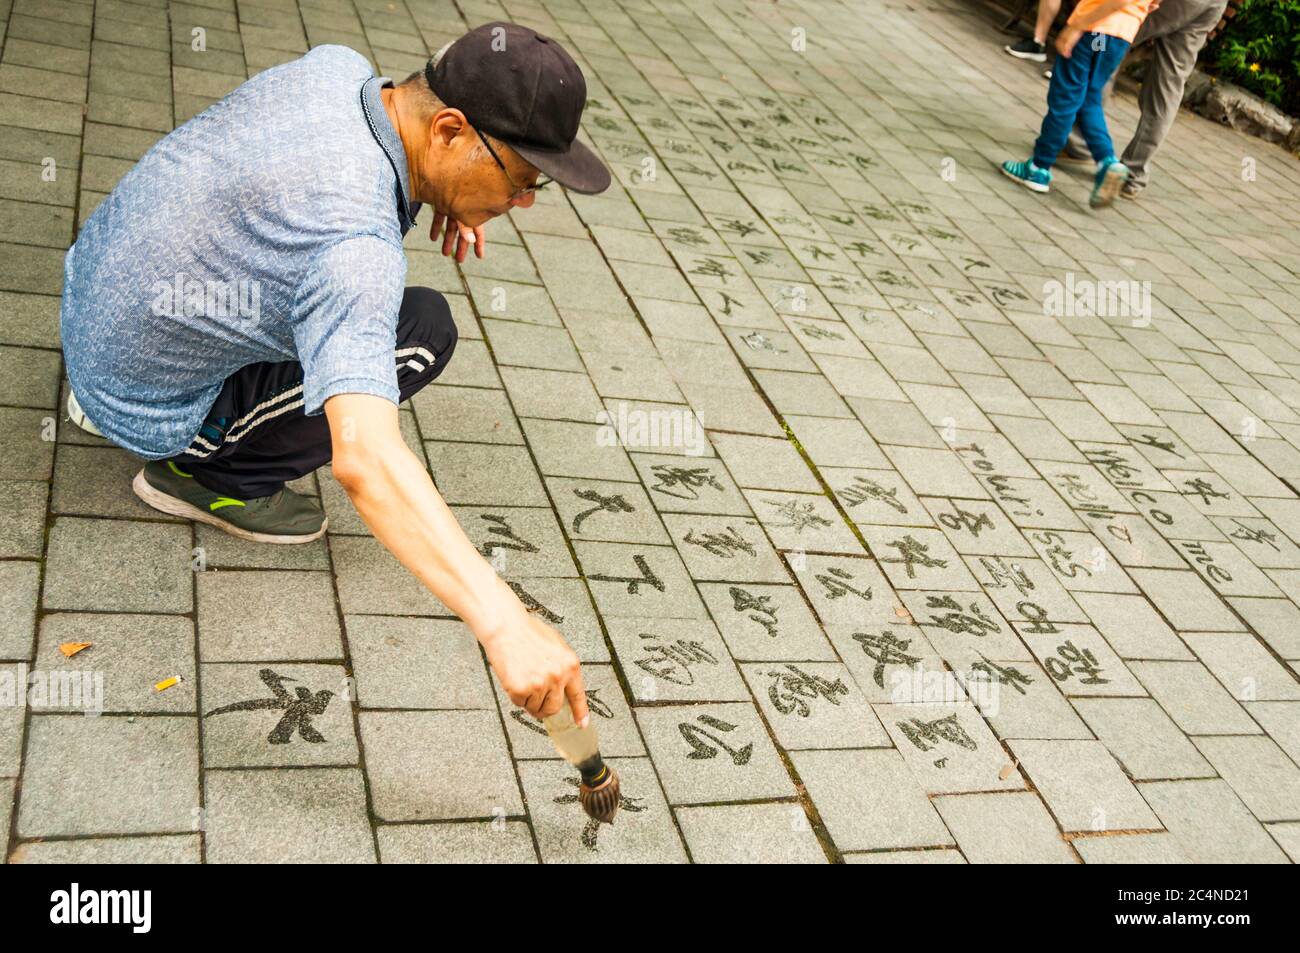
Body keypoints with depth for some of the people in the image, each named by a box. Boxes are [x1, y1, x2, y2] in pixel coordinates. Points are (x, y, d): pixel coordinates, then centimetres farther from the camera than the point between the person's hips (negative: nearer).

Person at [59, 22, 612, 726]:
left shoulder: (337, 66, -9)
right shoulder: (355, 243, -36)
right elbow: (363, 458, -47)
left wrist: (439, 194, -1)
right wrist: (502, 622, -52)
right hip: (145, 405, -8)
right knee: (422, 329, -15)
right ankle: (203, 472, -1)